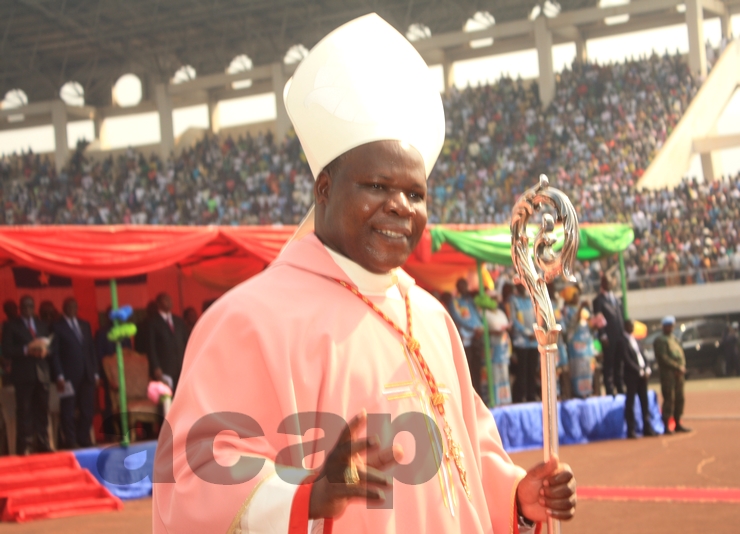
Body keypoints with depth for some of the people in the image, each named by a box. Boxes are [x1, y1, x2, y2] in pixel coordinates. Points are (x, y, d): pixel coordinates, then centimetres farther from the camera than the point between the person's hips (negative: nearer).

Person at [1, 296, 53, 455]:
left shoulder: (42, 325, 18)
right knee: (24, 411, -7)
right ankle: (24, 446, -6)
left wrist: (45, 350, -7)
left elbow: (49, 345, 16)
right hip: (23, 374, -5)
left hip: (42, 374, 5)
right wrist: (26, 350, -18)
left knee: (42, 410, 6)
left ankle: (42, 444, 11)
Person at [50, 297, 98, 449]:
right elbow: (55, 354, -3)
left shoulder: (85, 325, 18)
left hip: (87, 375, 5)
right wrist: (59, 376, -11)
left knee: (88, 409, 2)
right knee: (68, 411, -1)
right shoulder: (57, 327, 2)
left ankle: (84, 439, 11)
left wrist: (95, 373, 10)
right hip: (69, 376, -5)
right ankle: (70, 441, 4)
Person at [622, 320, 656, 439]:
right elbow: (627, 360, -15)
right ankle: (631, 431, 0)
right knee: (630, 402, -3)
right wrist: (639, 371, -16)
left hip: (643, 374, 8)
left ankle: (647, 428, 16)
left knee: (644, 402, 10)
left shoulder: (634, 339, 17)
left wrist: (647, 369, 0)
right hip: (631, 375, -8)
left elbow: (641, 354, 15)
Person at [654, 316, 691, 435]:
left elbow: (681, 354, 19)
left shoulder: (675, 339, 20)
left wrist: (682, 366, 0)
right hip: (668, 373, -8)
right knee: (669, 399, -9)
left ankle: (678, 424, 20)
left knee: (679, 399, 11)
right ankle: (666, 426, -7)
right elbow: (663, 358, -14)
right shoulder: (660, 340, -6)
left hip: (679, 373, 8)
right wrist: (677, 367, -16)